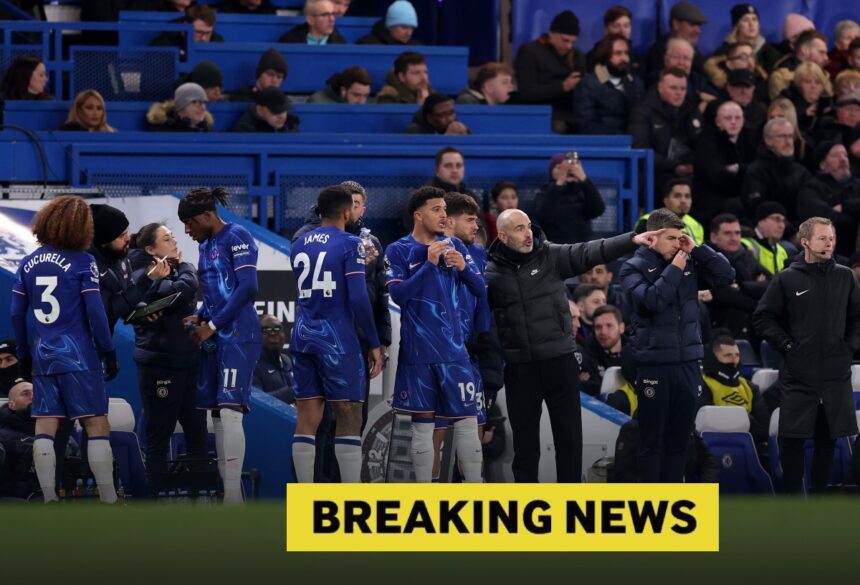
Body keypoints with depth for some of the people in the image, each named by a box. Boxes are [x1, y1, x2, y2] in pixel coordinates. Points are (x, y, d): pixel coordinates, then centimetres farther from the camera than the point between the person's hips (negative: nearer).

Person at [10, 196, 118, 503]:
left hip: (43, 356, 5)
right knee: (97, 426, -2)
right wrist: (108, 351, -3)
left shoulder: (28, 264, 7)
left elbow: (16, 314, 9)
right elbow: (95, 311, -11)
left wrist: (24, 355, 18)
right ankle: (109, 500, -6)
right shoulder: (82, 262, -7)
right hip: (79, 356, -5)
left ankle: (49, 501, 2)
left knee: (45, 428, 4)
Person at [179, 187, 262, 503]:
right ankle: (229, 494, 7)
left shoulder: (237, 237, -7)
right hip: (215, 339, 9)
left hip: (238, 336, -9)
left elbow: (247, 287, -16)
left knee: (229, 411, -16)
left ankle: (233, 498, -19)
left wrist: (212, 325, -14)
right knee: (218, 415, 6)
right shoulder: (205, 246, 20)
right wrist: (199, 317, 6)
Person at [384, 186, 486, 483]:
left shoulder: (454, 246, 8)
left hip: (453, 350, 2)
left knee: (467, 422, -1)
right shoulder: (398, 251, -1)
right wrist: (429, 264, -20)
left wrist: (464, 267, -11)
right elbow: (398, 295, -13)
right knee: (422, 425, 3)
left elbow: (481, 290, 8)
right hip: (418, 354, -2)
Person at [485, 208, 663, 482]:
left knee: (570, 437, 5)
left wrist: (632, 240, -24)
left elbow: (590, 252, -11)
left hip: (560, 361, 1)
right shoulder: (491, 272, -1)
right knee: (525, 442, 7)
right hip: (519, 367, -1)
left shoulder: (552, 256, 0)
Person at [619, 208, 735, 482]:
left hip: (687, 362, 5)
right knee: (652, 440, 0)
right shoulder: (635, 268, -4)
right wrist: (674, 270, -13)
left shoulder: (689, 264, 9)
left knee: (679, 439, 10)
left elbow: (726, 275, 3)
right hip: (653, 364, -5)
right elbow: (650, 300, -20)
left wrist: (697, 250, -4)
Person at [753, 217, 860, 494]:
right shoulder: (787, 279, -2)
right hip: (799, 373, -2)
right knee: (792, 439, -3)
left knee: (827, 439, 6)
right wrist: (785, 344, -4)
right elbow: (763, 317, 3)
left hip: (836, 374, 2)